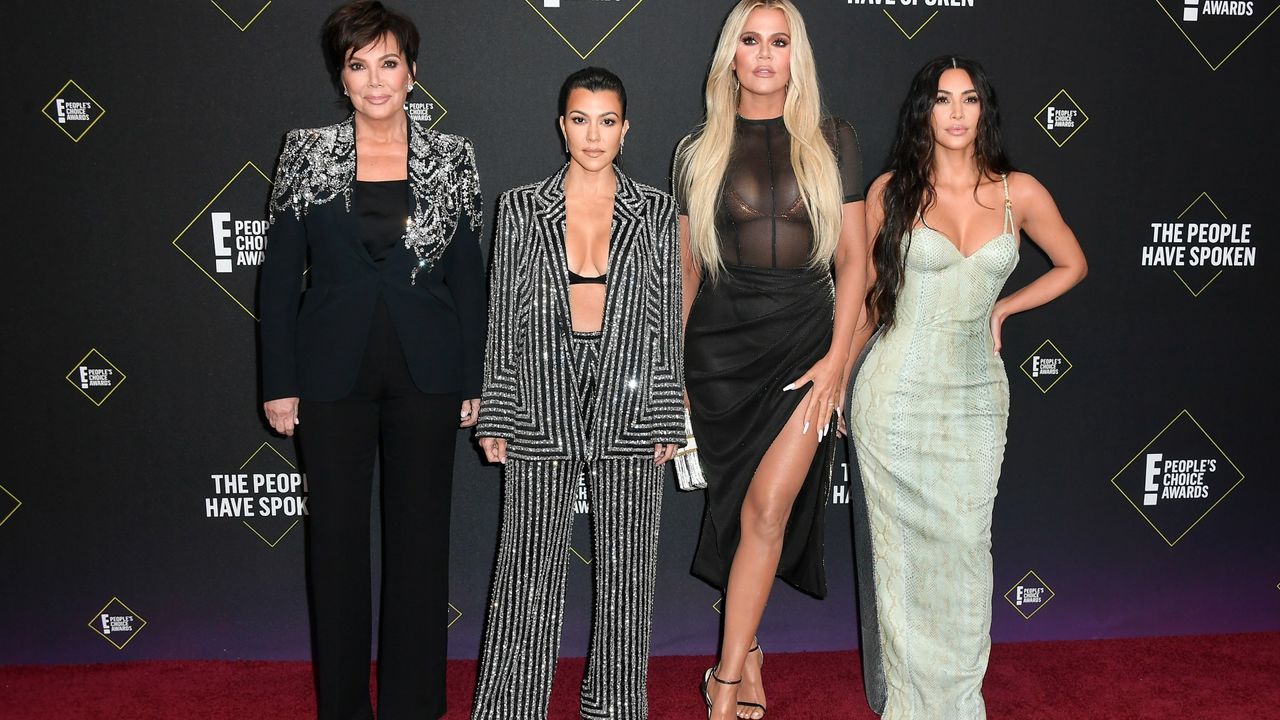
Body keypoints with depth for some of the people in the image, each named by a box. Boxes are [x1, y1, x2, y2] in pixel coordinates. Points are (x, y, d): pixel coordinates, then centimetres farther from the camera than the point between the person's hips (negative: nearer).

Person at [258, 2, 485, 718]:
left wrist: (474, 382, 1)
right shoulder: (308, 154, 1)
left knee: (421, 534, 7)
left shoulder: (450, 157, 2)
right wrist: (280, 382, -2)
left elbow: (469, 276, 4)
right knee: (337, 534, 8)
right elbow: (281, 274, 2)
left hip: (426, 375, 0)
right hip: (334, 376, 0)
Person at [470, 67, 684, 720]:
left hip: (628, 407, 1)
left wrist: (667, 420, 1)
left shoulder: (655, 212, 6)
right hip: (541, 407, 0)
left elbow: (666, 323, 5)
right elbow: (503, 320, 5)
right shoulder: (522, 207, 5)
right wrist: (496, 418, 1)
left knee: (625, 575, 8)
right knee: (528, 574, 3)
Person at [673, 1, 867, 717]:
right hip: (721, 343, 1)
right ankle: (749, 658, 23)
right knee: (743, 508, 6)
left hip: (806, 338, -1)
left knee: (767, 506, -10)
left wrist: (837, 357, -5)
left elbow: (853, 260, 4)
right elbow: (687, 267, 9)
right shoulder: (700, 151, 7)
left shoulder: (833, 141, 6)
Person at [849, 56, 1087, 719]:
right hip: (897, 394, -2)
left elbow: (1072, 266, 17)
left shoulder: (1020, 193, 2)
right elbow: (868, 293, 5)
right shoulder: (892, 191, -2)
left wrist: (1001, 308, 8)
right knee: (903, 549, 6)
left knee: (965, 548, 6)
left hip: (977, 395, 2)